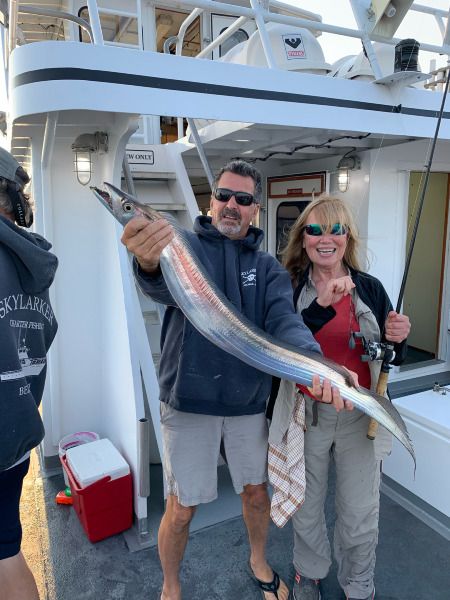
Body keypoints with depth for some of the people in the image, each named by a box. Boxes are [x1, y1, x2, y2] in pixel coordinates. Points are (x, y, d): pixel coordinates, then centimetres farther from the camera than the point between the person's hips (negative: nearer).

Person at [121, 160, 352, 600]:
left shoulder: (267, 266, 3)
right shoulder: (185, 245, -7)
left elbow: (284, 320, -13)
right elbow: (164, 285, -30)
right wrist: (149, 263, -56)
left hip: (249, 400, 4)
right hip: (189, 399, -3)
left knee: (256, 490, 21)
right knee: (182, 508, 9)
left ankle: (259, 562, 51)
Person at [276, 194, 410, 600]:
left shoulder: (370, 288, -1)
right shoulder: (289, 289, -7)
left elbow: (393, 358, 6)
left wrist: (398, 339, -16)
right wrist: (321, 306, -30)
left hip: (360, 415, 1)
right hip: (307, 413, 0)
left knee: (361, 515, 12)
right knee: (307, 506, 19)